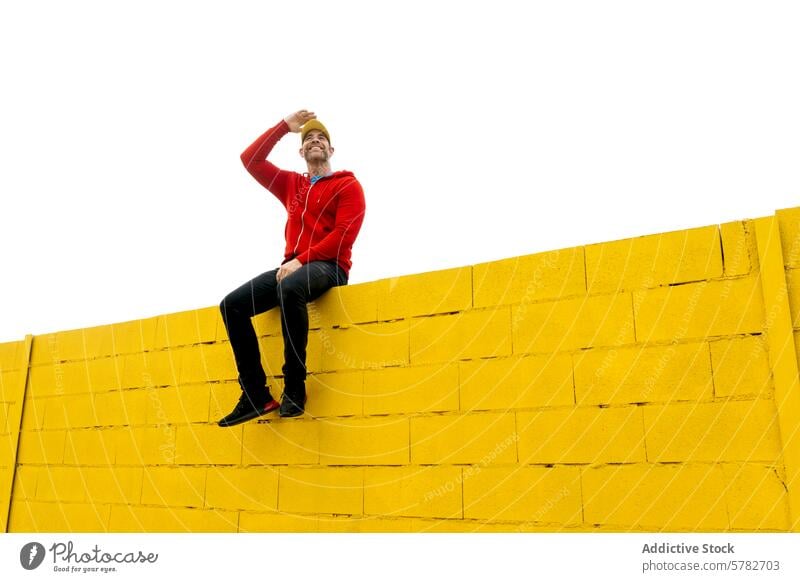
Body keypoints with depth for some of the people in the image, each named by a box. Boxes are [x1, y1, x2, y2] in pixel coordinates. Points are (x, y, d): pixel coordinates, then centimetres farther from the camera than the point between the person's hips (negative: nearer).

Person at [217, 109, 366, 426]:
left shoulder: (348, 185, 5)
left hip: (328, 267, -6)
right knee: (232, 304, -14)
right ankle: (256, 395, -16)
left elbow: (344, 235, -9)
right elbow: (250, 160, 22)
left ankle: (294, 388, -32)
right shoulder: (291, 184, 22)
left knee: (290, 288, -40)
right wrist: (285, 125, 20)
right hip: (293, 267, 6)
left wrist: (301, 260, -17)